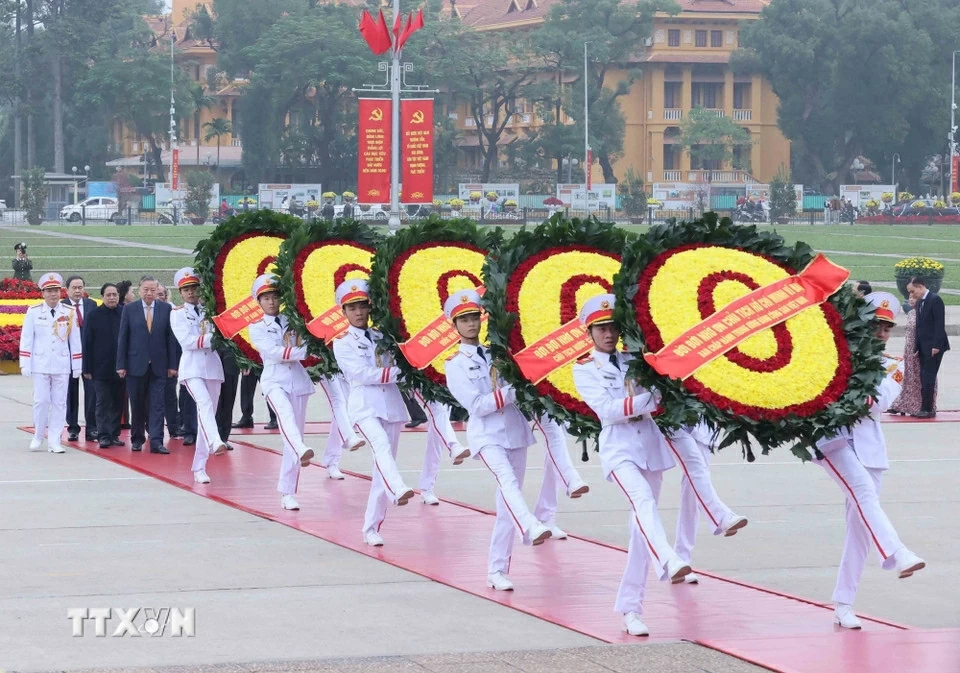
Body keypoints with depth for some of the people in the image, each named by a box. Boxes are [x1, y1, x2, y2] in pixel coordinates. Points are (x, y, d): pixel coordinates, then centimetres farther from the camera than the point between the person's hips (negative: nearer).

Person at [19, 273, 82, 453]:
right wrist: (25, 364, -4)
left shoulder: (70, 312, 2)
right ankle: (38, 437, 14)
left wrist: (77, 365, 4)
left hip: (62, 365, 1)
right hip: (40, 364, -1)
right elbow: (26, 338, 0)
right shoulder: (33, 312, -1)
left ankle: (54, 441, 6)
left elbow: (75, 340, 5)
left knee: (59, 402, 2)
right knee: (41, 401, -2)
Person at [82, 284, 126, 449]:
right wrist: (87, 368, -5)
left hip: (120, 367, 2)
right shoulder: (94, 315, -1)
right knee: (103, 402, -3)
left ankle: (114, 434, 15)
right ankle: (103, 435, -5)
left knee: (117, 402, 7)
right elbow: (87, 343, 0)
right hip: (101, 367, -2)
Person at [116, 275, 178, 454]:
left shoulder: (166, 309, 4)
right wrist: (121, 365, -3)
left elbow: (171, 338, 4)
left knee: (157, 404, -5)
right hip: (136, 364, 0)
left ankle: (156, 442, -7)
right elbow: (122, 338, 2)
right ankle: (137, 439, 18)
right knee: (137, 405, 7)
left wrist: (172, 364, -1)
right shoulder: (129, 309, 3)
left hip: (158, 365, 0)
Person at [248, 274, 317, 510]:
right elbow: (275, 353, -8)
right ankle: (302, 451, -64)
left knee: (295, 433, 2)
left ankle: (288, 494, 7)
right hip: (274, 380, -4)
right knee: (286, 415, -34)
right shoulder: (257, 328, 6)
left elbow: (306, 345, 6)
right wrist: (304, 350, -9)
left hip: (298, 380, 4)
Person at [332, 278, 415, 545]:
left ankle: (372, 528, 8)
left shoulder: (381, 338, 15)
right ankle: (398, 491, -57)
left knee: (382, 465, 3)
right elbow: (362, 373, -9)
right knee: (382, 447, -31)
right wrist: (396, 372, -10)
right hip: (365, 406, -5)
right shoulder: (343, 343, 3)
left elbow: (396, 365, 13)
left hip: (391, 405, 5)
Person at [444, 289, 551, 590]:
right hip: (487, 435, -5)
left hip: (514, 431, 5)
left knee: (506, 504, 4)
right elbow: (476, 405, -11)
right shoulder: (455, 364, 0)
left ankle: (497, 571, 10)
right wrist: (510, 392, -16)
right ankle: (531, 528, -57)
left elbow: (517, 384, 13)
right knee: (507, 480, -33)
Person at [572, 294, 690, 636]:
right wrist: (649, 399, -16)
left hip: (650, 443, 4)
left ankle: (630, 608, 9)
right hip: (619, 448, -4)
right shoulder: (584, 369, 4)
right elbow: (608, 410, -10)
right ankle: (668, 563, -56)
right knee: (643, 500, -31)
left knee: (641, 524, 3)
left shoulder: (633, 360, 14)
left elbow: (659, 394, 2)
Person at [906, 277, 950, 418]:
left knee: (928, 378, -9)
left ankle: (927, 409, -8)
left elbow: (939, 324, -15)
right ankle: (926, 409, 8)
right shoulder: (919, 302, 16)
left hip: (933, 347, -8)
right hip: (923, 347, 8)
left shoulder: (935, 300, -10)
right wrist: (917, 347, 11)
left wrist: (936, 345, -19)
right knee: (925, 378, 6)